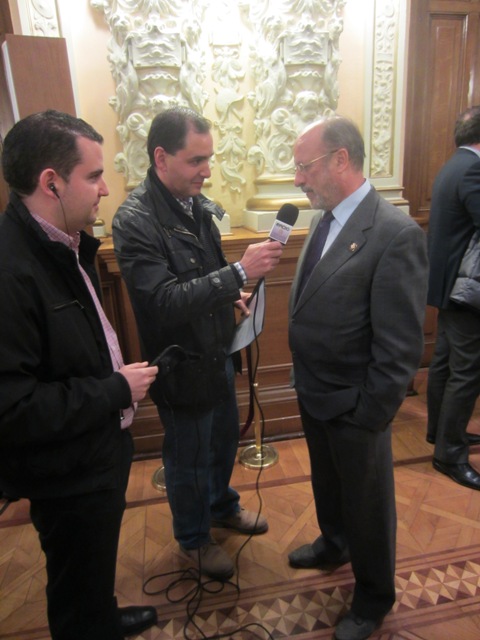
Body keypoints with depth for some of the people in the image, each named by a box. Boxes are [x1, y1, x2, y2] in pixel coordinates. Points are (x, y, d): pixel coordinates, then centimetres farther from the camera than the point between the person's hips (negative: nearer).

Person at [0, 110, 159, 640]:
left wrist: (119, 375, 1)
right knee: (77, 584, 19)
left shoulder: (63, 245, 0)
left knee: (97, 563, 33)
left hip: (101, 448, 9)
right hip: (67, 475, -9)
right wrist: (116, 389, -23)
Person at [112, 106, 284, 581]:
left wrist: (233, 296, -1)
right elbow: (165, 302, -31)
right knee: (189, 458, 15)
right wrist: (240, 272, -36)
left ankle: (222, 507, 54)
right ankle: (193, 538, 43)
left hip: (217, 351, 8)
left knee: (224, 438, 26)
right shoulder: (134, 220, -24)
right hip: (182, 364, -7)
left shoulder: (196, 204, 0)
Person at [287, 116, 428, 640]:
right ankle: (334, 544, 59)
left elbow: (400, 347, -22)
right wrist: (304, 382, 8)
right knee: (326, 482, 29)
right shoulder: (323, 221, 1)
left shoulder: (396, 234, -24)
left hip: (355, 408, -7)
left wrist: (369, 416, -17)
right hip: (314, 395, 7)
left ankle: (374, 596, 44)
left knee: (367, 502, 17)